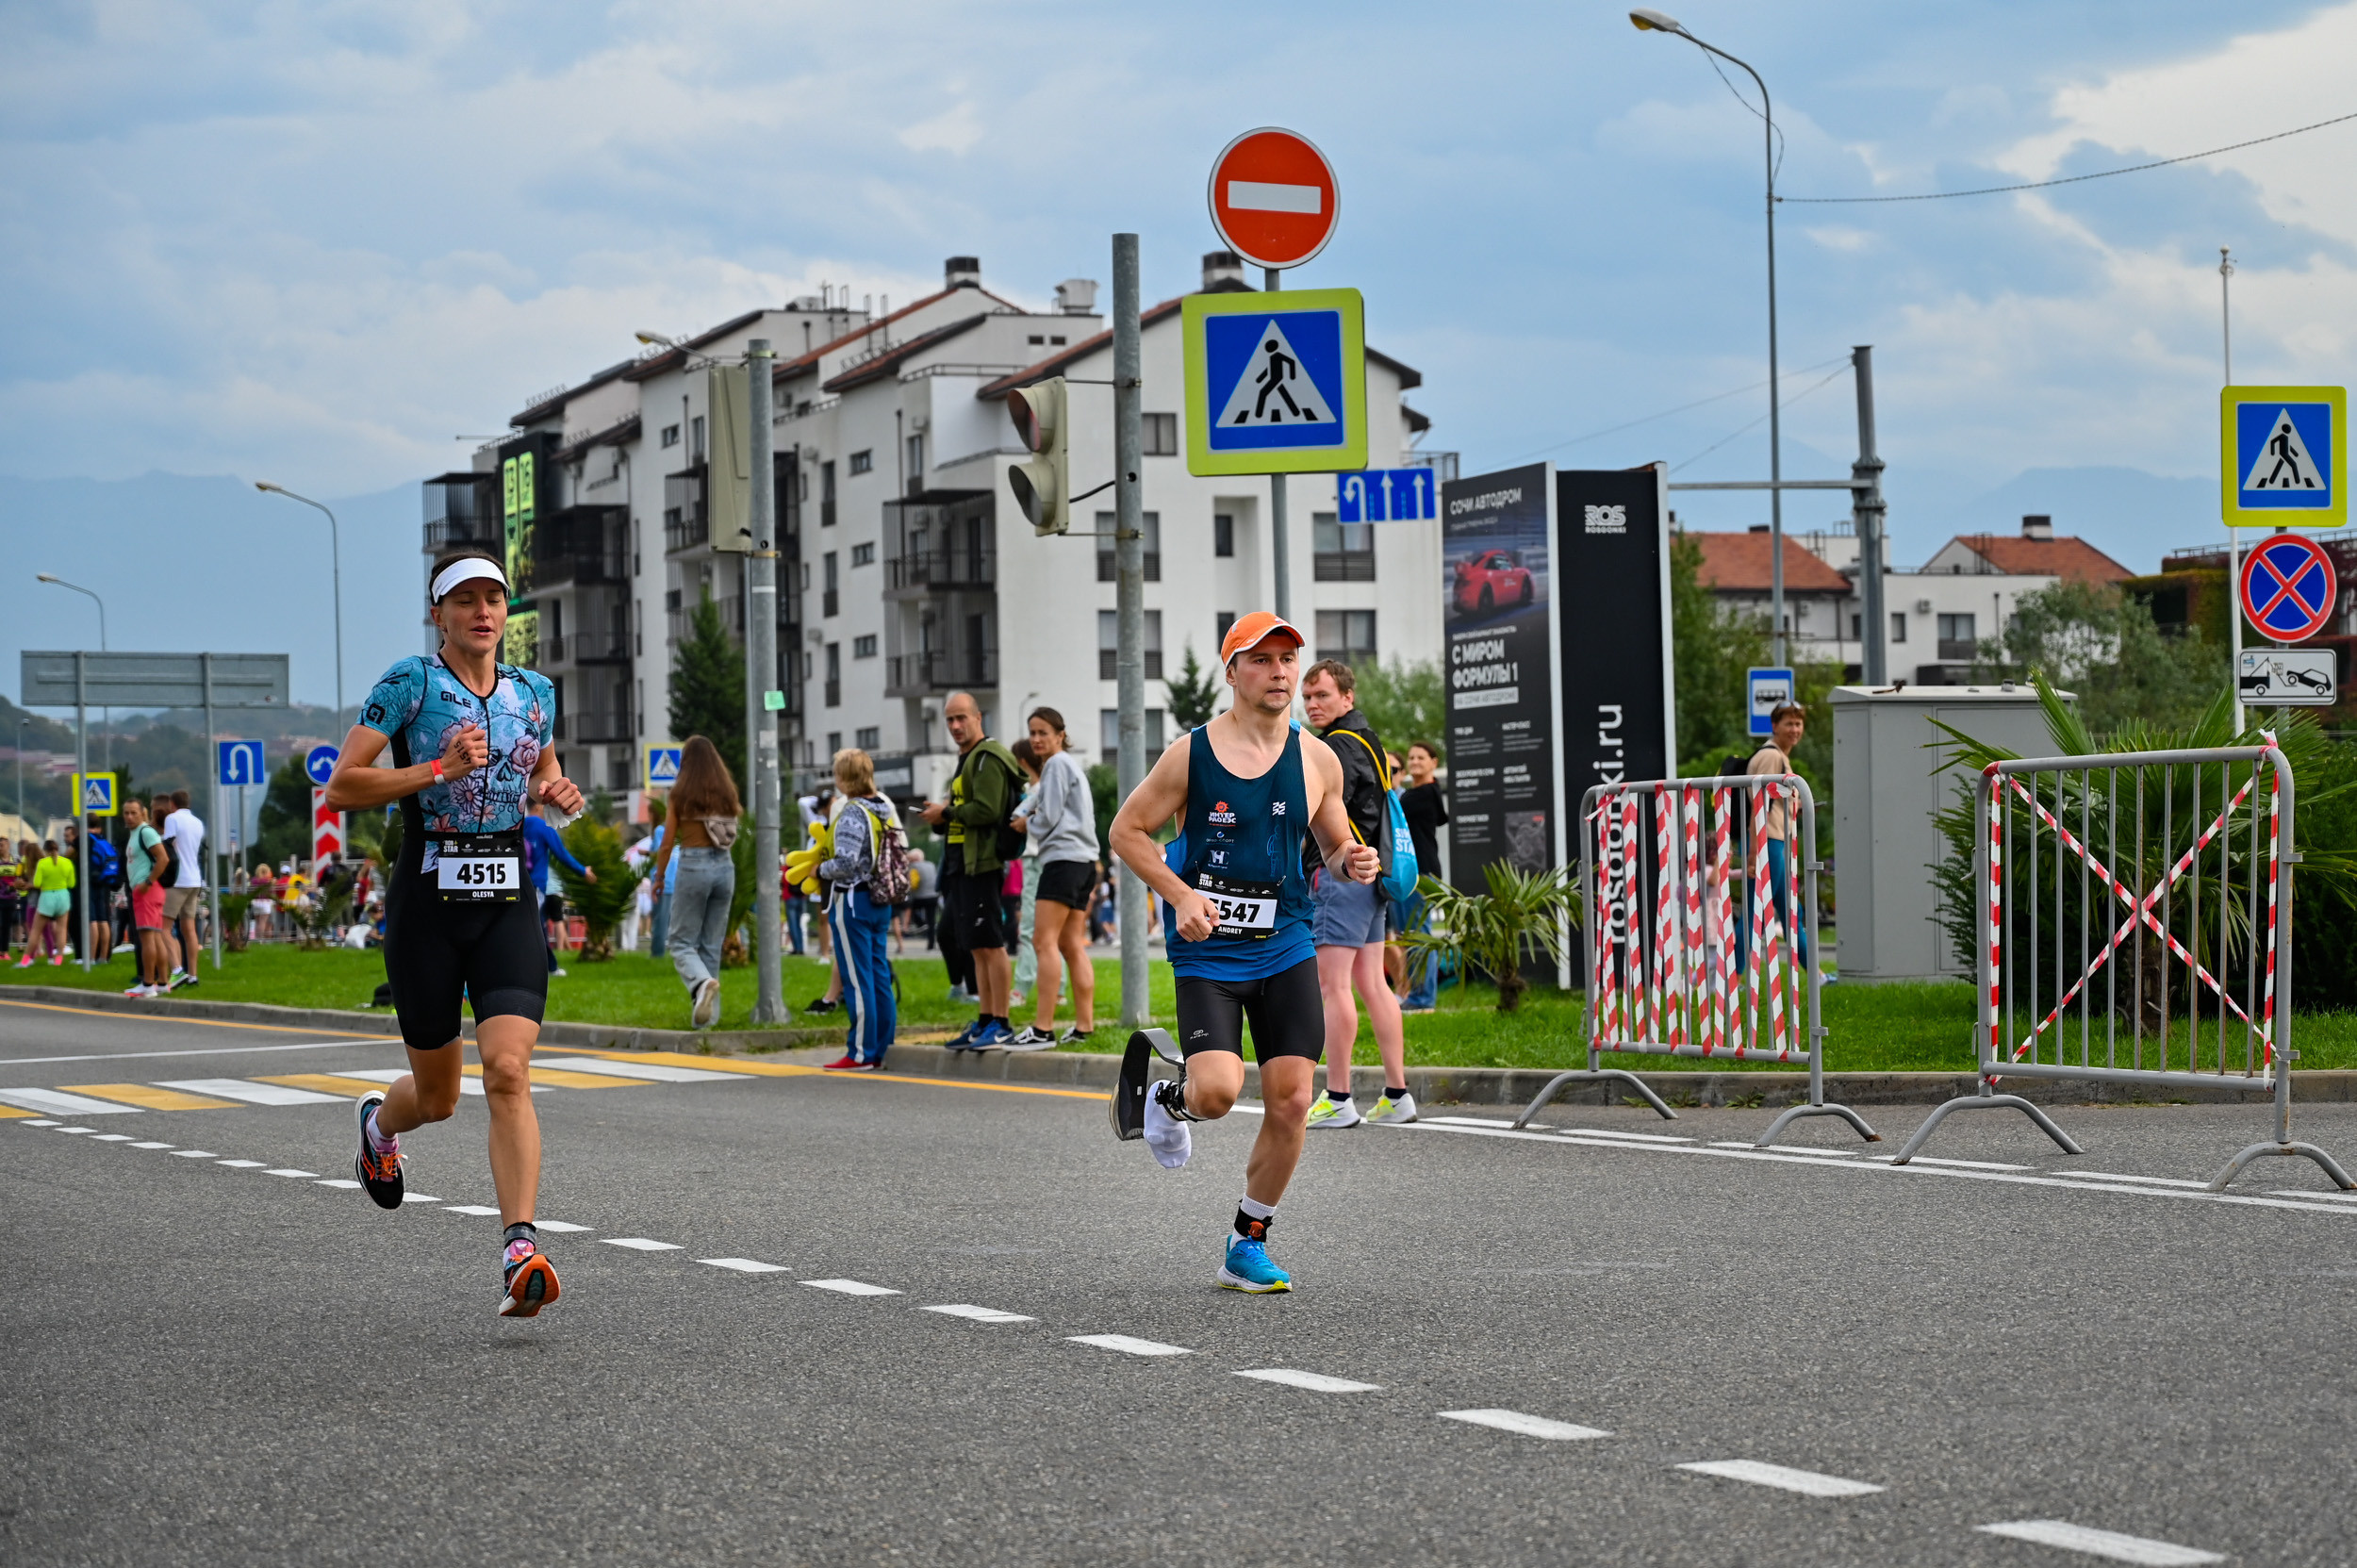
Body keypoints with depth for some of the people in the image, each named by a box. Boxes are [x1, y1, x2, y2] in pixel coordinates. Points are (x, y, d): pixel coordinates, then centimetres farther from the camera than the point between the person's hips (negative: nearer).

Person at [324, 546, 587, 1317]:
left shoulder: (535, 693, 9)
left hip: (508, 900, 2)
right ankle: (378, 1121, 47)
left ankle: (520, 1252, -23)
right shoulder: (410, 682, -5)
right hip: (427, 899, -2)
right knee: (438, 1095, 10)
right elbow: (341, 788, -9)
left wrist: (556, 793, 4)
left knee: (508, 1071, -17)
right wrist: (439, 769, -18)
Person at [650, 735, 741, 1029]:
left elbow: (668, 842, -3)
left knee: (683, 942, 2)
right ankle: (708, 1013, 10)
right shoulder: (728, 793, 4)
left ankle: (703, 982, -28)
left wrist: (659, 877, 8)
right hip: (725, 866, 4)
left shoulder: (681, 793, -5)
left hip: (693, 866, -4)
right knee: (712, 945, 11)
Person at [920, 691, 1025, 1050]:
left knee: (990, 945, -10)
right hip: (962, 863, 11)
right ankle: (984, 1022, 16)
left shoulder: (986, 758, -11)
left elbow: (986, 811, -21)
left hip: (981, 864, -11)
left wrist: (947, 813, -10)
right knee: (977, 948, 12)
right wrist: (941, 819, 9)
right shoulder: (967, 759, 21)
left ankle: (1000, 1025, -10)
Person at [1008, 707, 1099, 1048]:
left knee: (1044, 941, -14)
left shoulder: (1057, 764, -5)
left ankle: (1042, 1028, -20)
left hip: (1063, 857, -10)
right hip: (1082, 862, 10)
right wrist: (1035, 819, 12)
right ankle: (1083, 1026, 3)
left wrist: (1026, 824, 8)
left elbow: (1049, 818, -10)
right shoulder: (1071, 766, 25)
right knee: (1072, 945, 7)